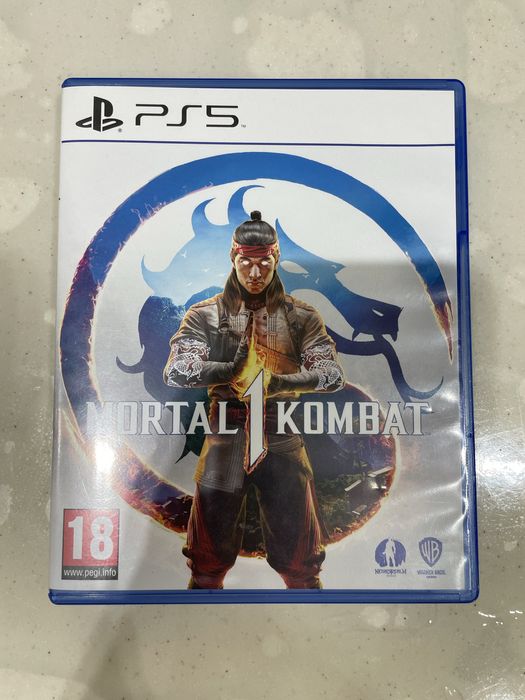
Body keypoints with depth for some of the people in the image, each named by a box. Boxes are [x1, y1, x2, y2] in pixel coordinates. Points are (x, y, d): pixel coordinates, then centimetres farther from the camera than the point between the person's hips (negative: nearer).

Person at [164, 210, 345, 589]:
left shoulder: (301, 316, 4)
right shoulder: (206, 314, 3)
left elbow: (333, 374, -5)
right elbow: (175, 372, -7)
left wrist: (282, 381, -23)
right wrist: (228, 369, -24)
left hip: (282, 439, 0)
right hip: (226, 438, 0)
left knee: (299, 555, 11)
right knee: (209, 557, 11)